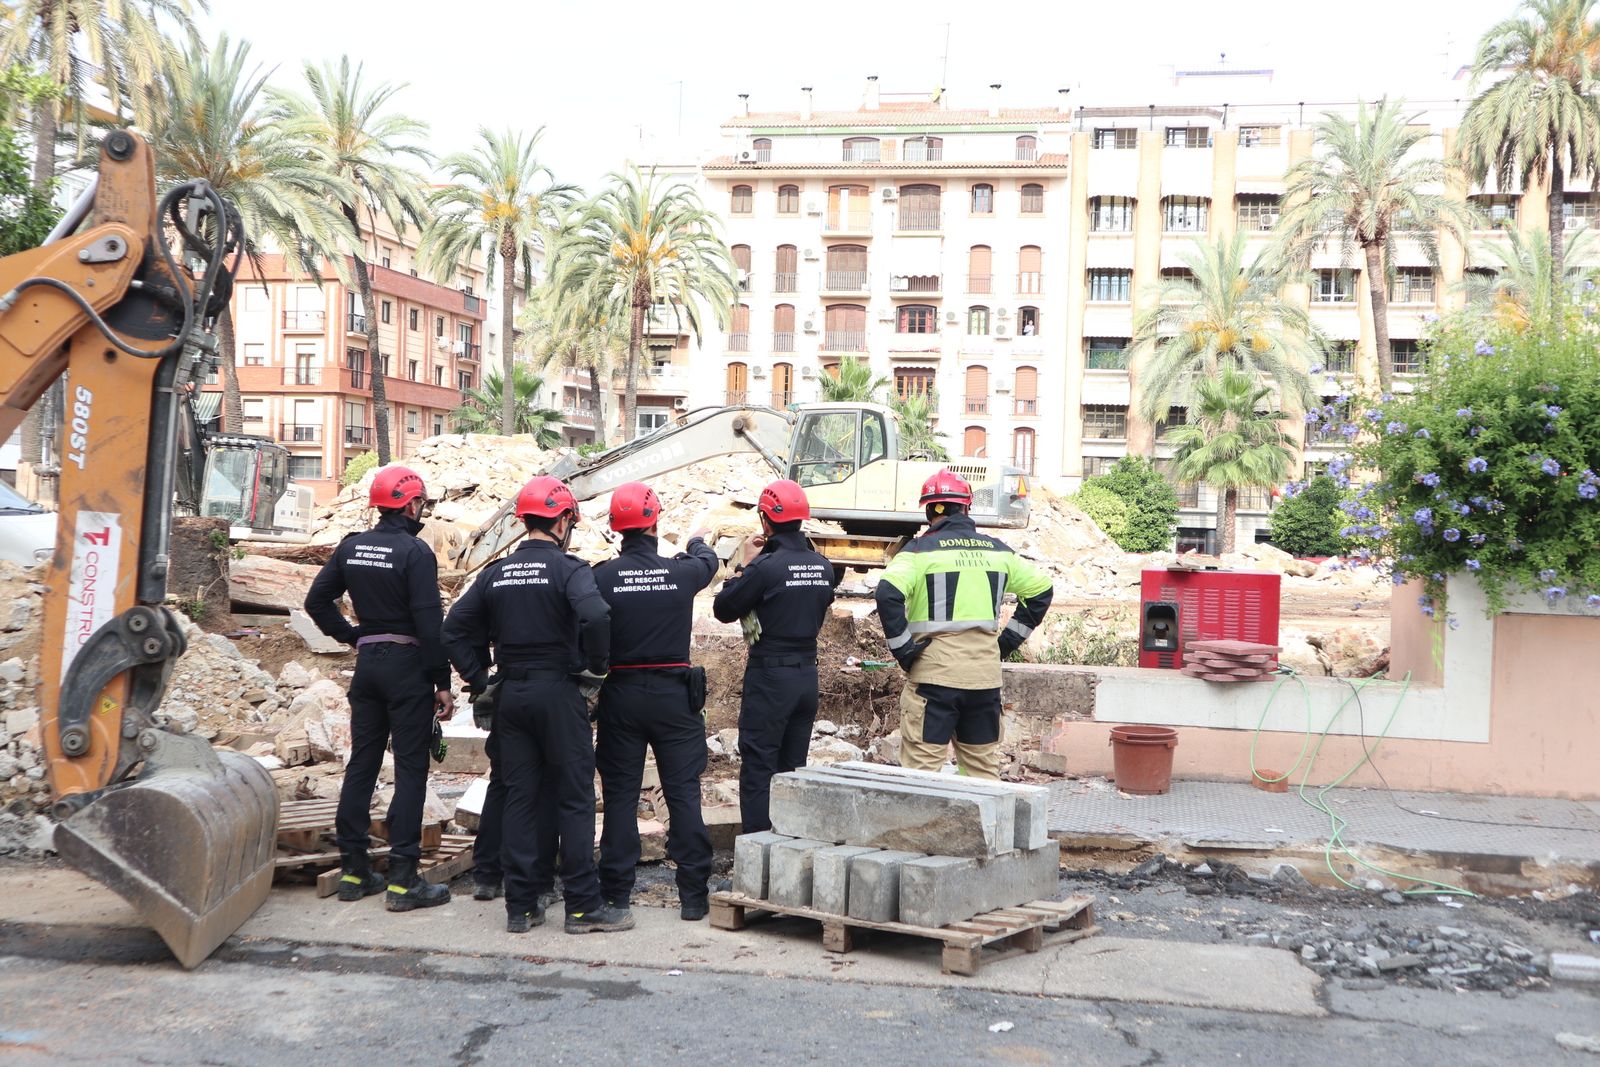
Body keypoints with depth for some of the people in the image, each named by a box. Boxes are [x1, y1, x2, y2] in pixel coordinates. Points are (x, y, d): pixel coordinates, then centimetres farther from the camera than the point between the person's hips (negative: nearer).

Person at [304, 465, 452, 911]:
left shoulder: (351, 547, 7)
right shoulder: (415, 552, -14)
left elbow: (317, 600, 13)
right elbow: (430, 623, -17)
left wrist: (354, 637, 16)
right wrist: (442, 682, -12)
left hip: (368, 662, 7)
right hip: (408, 665, -7)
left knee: (361, 763, 12)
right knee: (410, 769, -2)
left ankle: (353, 870, 18)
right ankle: (402, 880, -2)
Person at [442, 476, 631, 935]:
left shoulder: (496, 573, 8)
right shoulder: (568, 569, -9)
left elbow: (455, 628, 8)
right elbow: (595, 616, -26)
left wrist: (480, 680, 12)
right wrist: (596, 667, -11)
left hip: (511, 694, 5)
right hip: (559, 691, -5)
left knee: (519, 798, 10)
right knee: (574, 798, 2)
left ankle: (520, 906, 14)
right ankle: (583, 906, 5)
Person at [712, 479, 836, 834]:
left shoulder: (766, 565, -17)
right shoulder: (823, 565, 3)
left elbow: (723, 609, -9)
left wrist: (745, 565, 1)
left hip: (770, 675, -7)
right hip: (808, 674, 7)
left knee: (758, 768, 0)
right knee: (793, 768, 15)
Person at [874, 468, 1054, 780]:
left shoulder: (920, 550, -4)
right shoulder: (996, 550, 11)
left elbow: (889, 593, -20)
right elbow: (1040, 588, 19)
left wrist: (903, 649, -10)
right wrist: (1008, 640, 17)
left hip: (934, 672, -4)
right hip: (986, 672, 4)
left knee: (922, 765, -1)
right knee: (983, 764, 16)